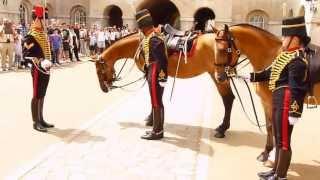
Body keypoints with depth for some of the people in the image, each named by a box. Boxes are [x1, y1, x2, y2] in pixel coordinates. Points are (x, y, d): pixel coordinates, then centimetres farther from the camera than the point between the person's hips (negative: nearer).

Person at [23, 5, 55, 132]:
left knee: (42, 95, 14)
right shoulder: (30, 37, -14)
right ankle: (36, 122, 6)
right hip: (38, 70, -9)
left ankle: (41, 120, 23)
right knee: (37, 96, -2)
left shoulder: (43, 34, 14)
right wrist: (40, 63, -26)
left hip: (46, 69, 9)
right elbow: (26, 56, -18)